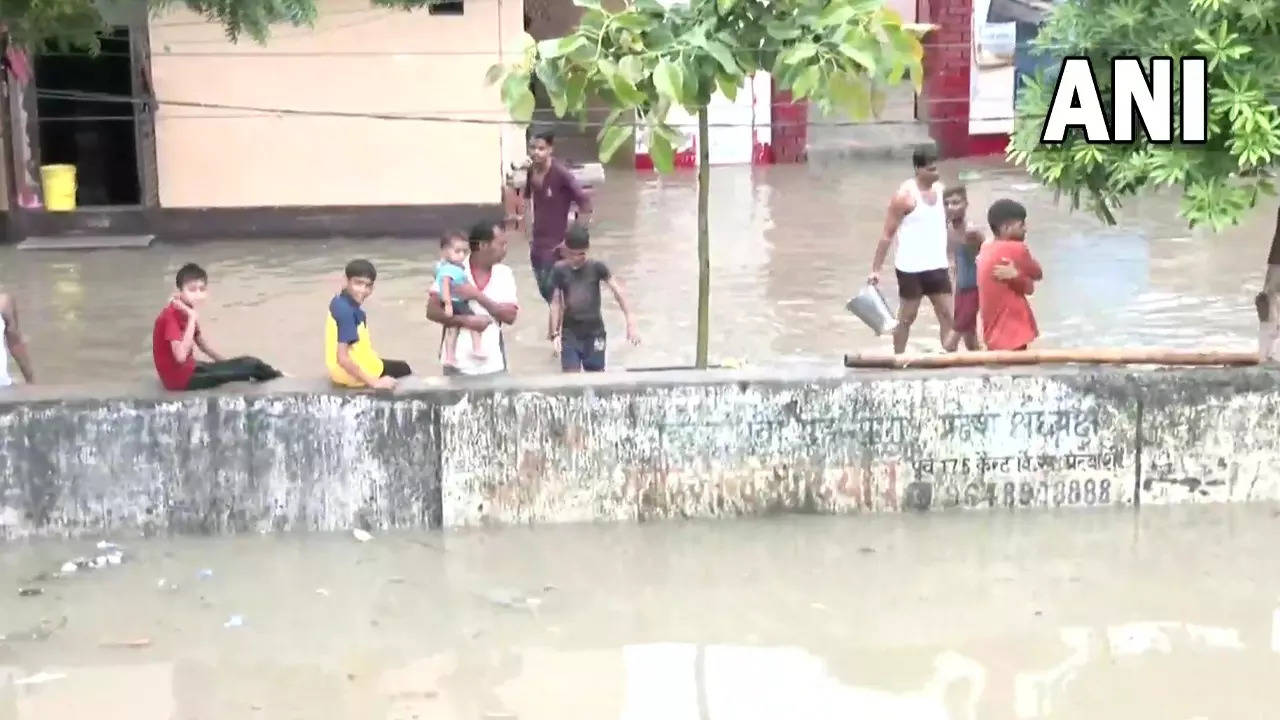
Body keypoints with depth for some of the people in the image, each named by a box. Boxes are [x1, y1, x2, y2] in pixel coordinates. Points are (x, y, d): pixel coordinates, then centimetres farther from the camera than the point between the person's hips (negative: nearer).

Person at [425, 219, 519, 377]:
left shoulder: (505, 274, 2)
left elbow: (510, 316, -6)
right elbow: (432, 311, -8)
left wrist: (478, 296, -16)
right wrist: (465, 320, -21)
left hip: (493, 365, 2)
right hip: (458, 364, -2)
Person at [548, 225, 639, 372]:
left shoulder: (597, 267, -8)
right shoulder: (560, 270, -5)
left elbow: (617, 291, -11)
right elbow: (556, 302, -2)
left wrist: (630, 322, -19)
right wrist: (554, 333, -7)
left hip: (595, 333, 0)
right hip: (570, 334, 0)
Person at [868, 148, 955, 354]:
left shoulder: (941, 189, 5)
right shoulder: (905, 195, -14)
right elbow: (888, 234, -12)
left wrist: (950, 258, 17)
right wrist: (876, 269, -15)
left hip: (937, 266, 6)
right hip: (911, 267, -6)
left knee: (947, 315, 3)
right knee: (907, 317, 6)